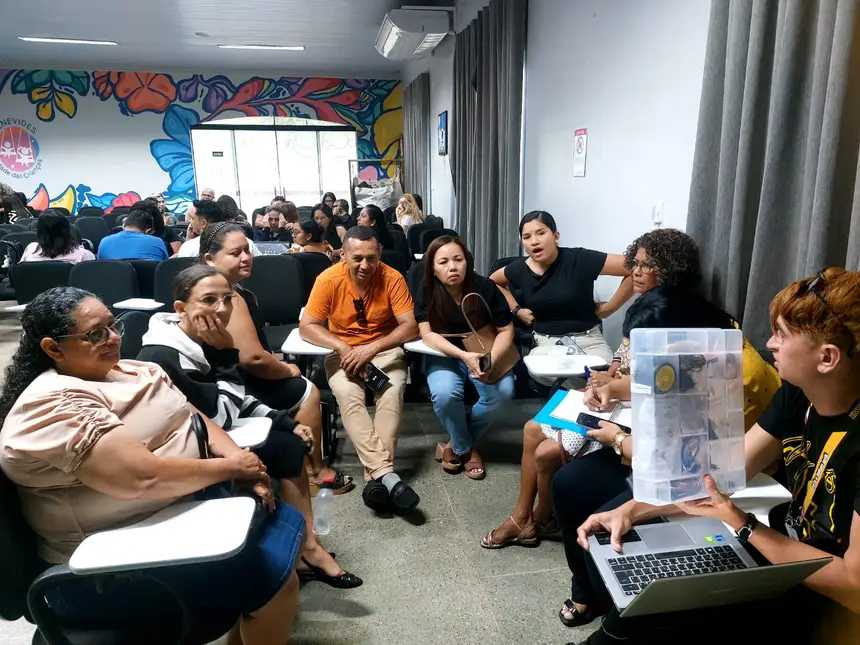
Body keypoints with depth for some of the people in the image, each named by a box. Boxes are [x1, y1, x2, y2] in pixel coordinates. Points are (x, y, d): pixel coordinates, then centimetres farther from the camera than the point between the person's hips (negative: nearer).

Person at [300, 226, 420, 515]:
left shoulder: (392, 278, -13)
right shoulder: (329, 280, -12)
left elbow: (410, 326, -17)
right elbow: (306, 326, -11)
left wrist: (371, 348, -29)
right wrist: (342, 348, -26)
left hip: (385, 349, 0)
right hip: (342, 351, 0)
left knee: (392, 393, -30)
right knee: (348, 396, -29)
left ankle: (375, 476, -27)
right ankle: (387, 474, -35)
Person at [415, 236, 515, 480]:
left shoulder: (485, 288, -14)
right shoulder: (426, 292, -14)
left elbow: (506, 330, -10)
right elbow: (427, 334, -19)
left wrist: (491, 359, -30)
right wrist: (464, 355, -34)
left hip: (484, 352, 1)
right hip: (443, 355, -1)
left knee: (503, 392, -26)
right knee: (444, 393, -31)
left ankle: (456, 445, -1)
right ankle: (465, 448, 0)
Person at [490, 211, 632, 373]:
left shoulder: (580, 260, -12)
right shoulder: (520, 269, 1)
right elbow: (493, 282, 24)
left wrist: (609, 307, -7)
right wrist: (517, 310, 11)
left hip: (587, 340, -2)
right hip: (546, 344, 2)